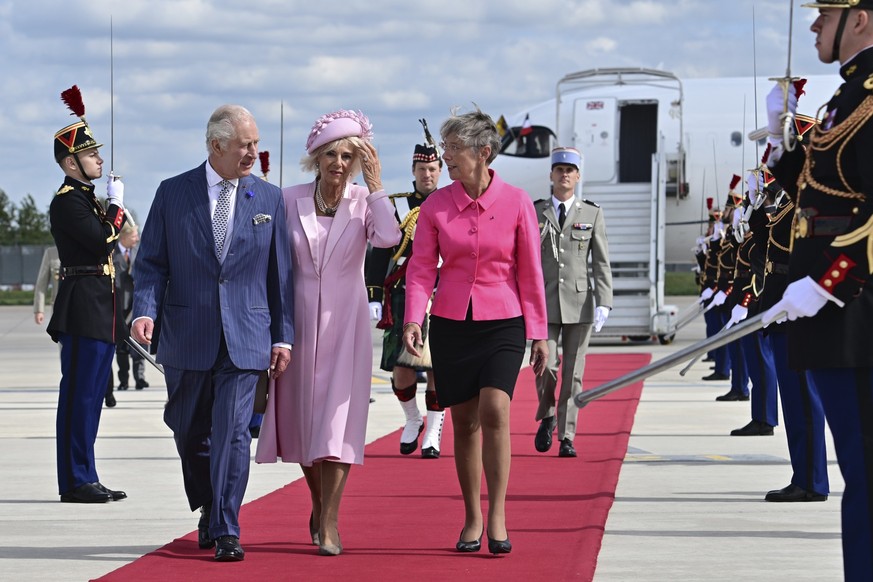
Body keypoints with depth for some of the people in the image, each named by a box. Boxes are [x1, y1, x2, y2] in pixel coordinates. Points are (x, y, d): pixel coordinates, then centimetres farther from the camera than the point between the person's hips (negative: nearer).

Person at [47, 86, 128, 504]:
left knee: (90, 395, 11)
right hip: (83, 309, -10)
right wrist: (117, 205, -7)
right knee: (79, 395, -7)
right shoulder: (67, 201, -11)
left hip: (99, 312, 10)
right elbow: (103, 240, -22)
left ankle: (85, 479, 15)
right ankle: (75, 482, -5)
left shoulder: (87, 200, 20)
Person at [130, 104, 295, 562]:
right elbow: (151, 262, 3)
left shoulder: (268, 199, 5)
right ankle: (209, 512, 33)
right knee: (190, 434, 12)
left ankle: (226, 533, -6)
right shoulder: (173, 194, 3)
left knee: (232, 434, -9)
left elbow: (279, 272, 7)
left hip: (245, 338, -1)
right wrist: (145, 310, -14)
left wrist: (283, 335, 2)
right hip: (186, 336, 1)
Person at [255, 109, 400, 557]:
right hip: (299, 319, 2)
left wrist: (375, 185, -18)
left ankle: (329, 522, -10)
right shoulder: (290, 200, 1)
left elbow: (388, 238, -23)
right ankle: (319, 503, 32)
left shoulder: (364, 202, -2)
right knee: (301, 418, 11)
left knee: (336, 419, -10)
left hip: (344, 323, -2)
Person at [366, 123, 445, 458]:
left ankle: (433, 434, 7)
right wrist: (374, 297, 0)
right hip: (403, 297, 0)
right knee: (401, 366, -6)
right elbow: (379, 255, 6)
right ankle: (413, 421, 20)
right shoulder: (396, 207, 7)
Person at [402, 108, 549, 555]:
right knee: (464, 422, 5)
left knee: (494, 410, -19)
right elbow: (421, 266, 1)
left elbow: (531, 272, 3)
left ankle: (497, 518, -12)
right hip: (451, 322, 2)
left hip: (502, 322, -2)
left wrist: (539, 333, 4)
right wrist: (413, 318, -14)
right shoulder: (436, 205, 2)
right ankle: (472, 519, 17)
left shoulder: (516, 203, -2)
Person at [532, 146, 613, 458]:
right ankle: (547, 418, 15)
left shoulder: (592, 214, 7)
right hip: (544, 304, 0)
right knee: (546, 367, -12)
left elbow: (601, 265, 3)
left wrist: (603, 304, -7)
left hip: (580, 303, 1)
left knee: (573, 375, 1)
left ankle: (566, 438, 8)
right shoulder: (534, 213, 7)